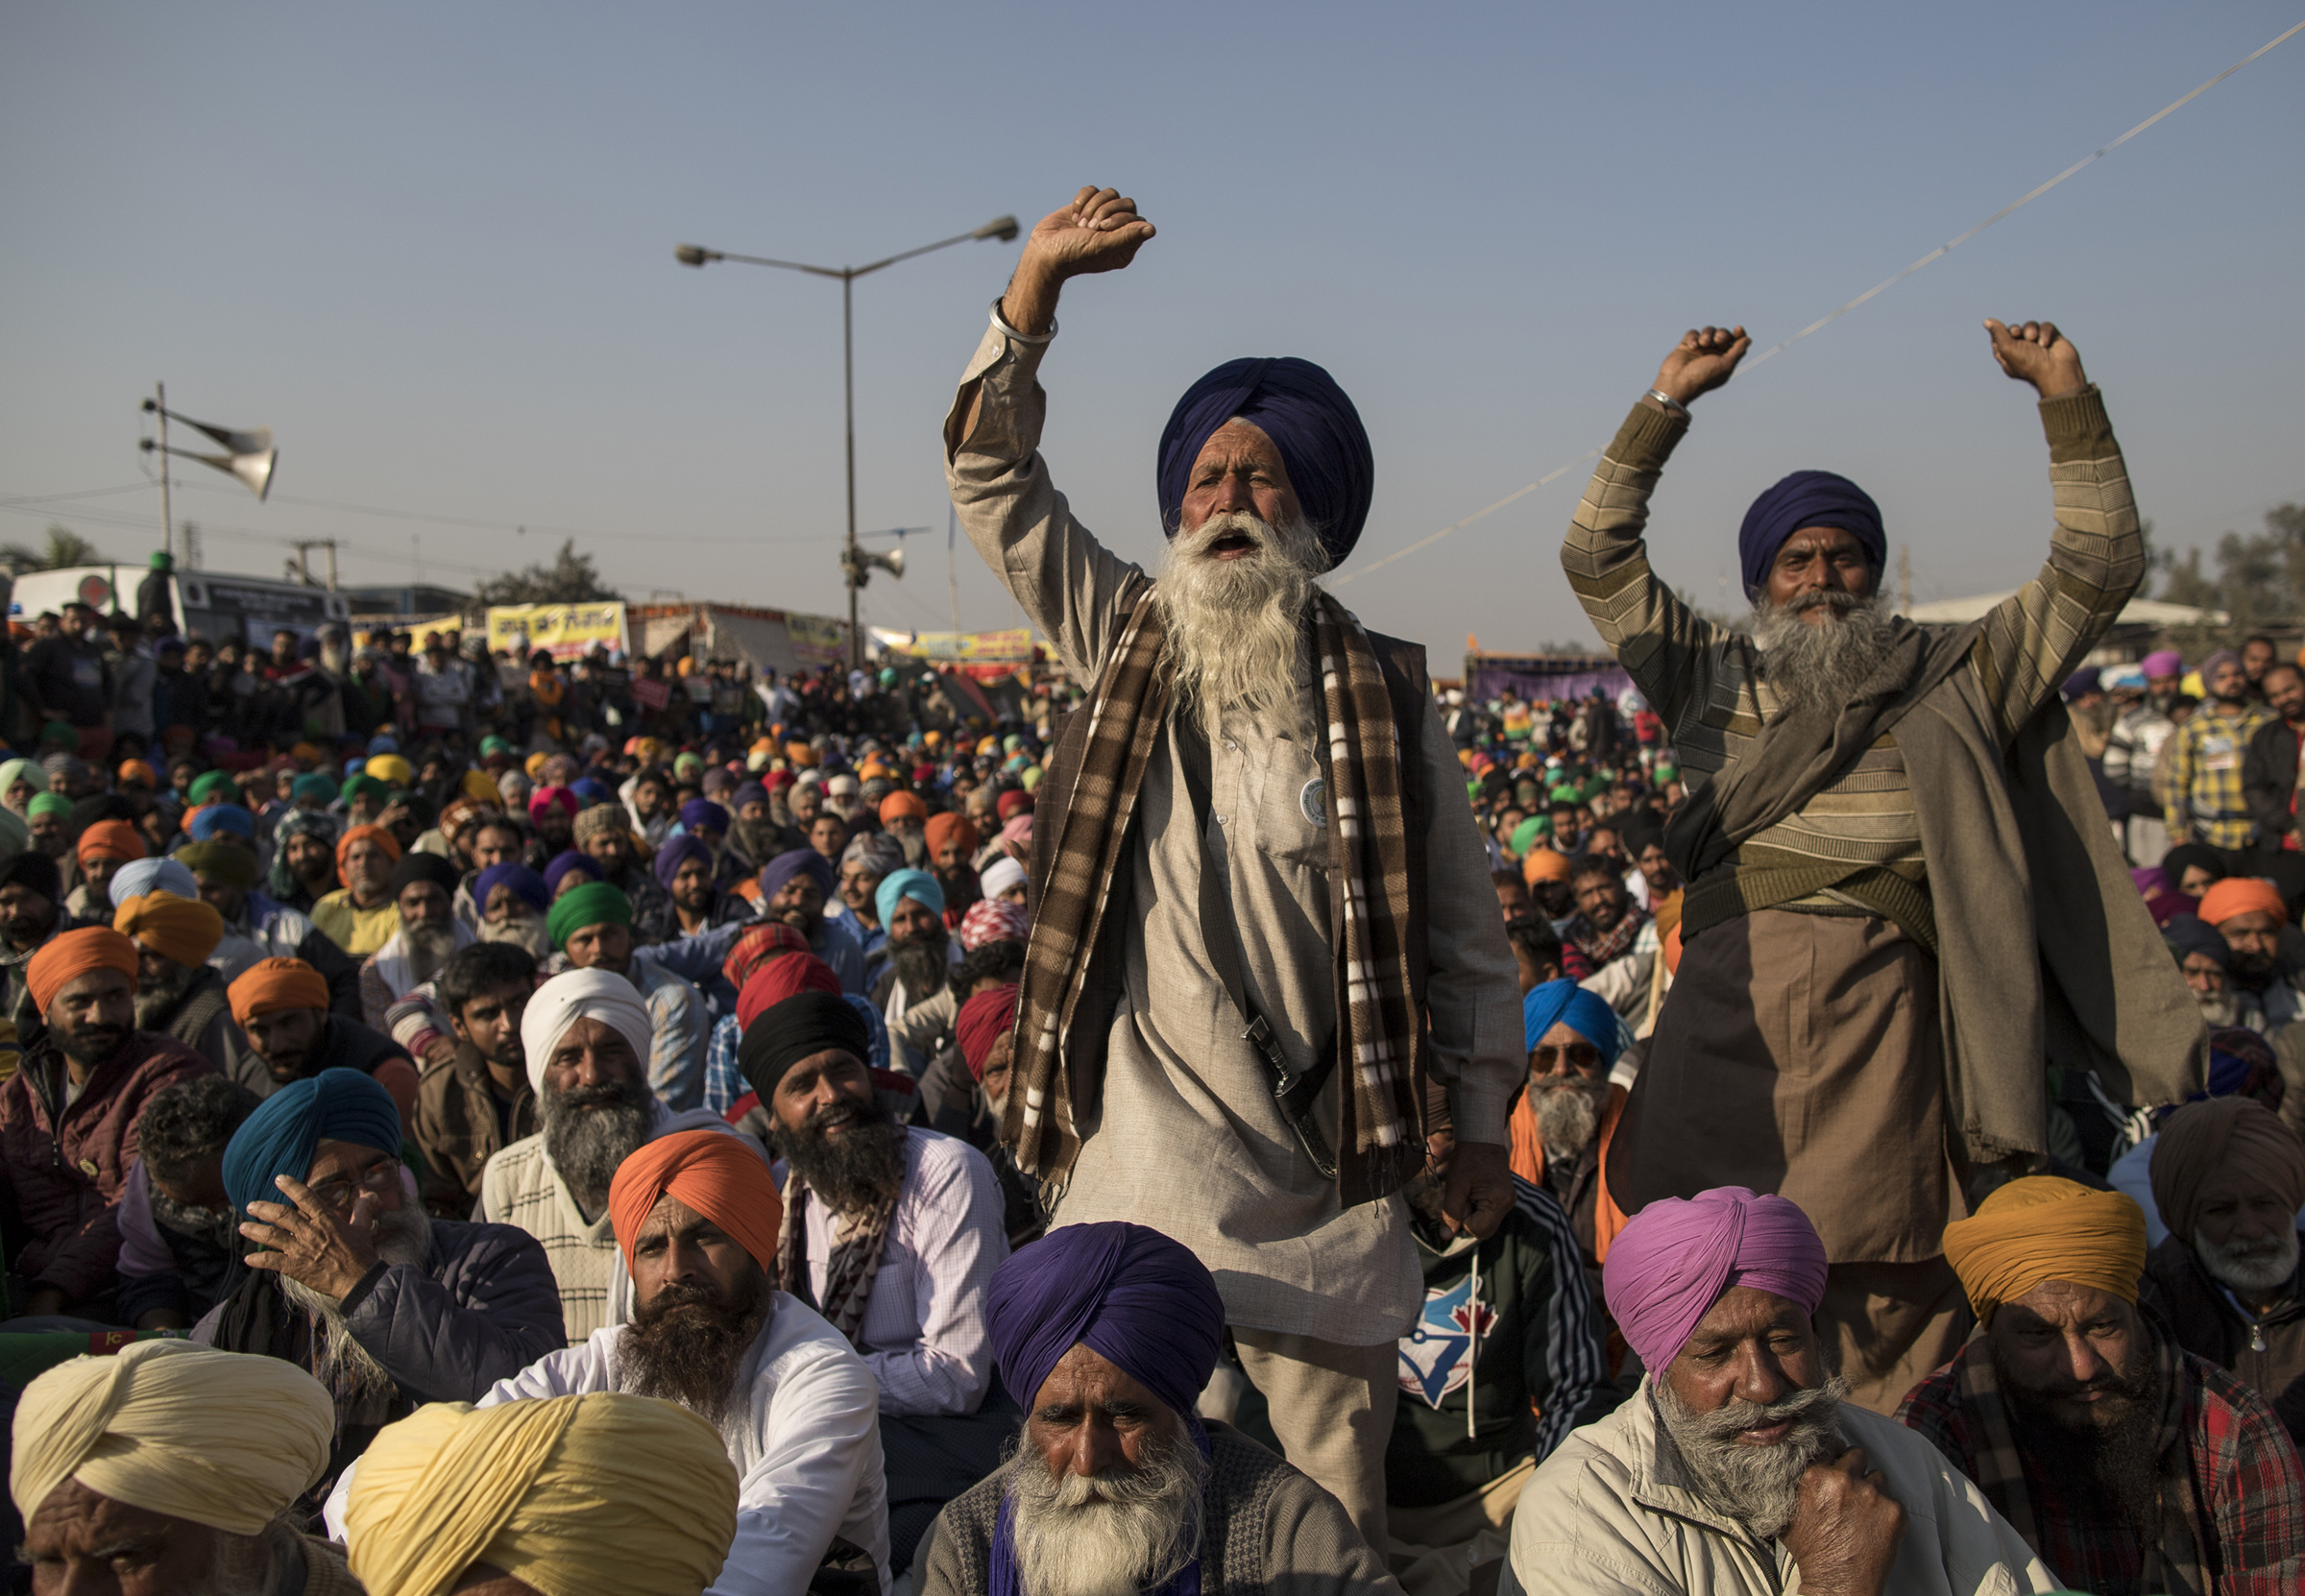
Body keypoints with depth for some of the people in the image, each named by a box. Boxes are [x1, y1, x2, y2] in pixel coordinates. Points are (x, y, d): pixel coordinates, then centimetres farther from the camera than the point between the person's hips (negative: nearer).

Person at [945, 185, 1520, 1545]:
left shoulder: (1384, 694, 3)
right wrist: (1038, 284, -2)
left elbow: (1464, 935, 7)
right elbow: (993, 477, 6)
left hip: (1317, 1181, -1)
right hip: (1139, 1170, 1)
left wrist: (1485, 1128, 5)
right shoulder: (1127, 645, 7)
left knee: (1331, 1510, 7)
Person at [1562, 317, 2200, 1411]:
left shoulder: (1951, 679, 21)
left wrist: (2066, 397, 11)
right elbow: (1597, 558, 17)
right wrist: (1669, 402, 12)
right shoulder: (1713, 677, 21)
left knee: (1879, 1299, -4)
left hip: (1881, 992, 0)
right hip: (1729, 996, 1)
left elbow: (2097, 572, 17)